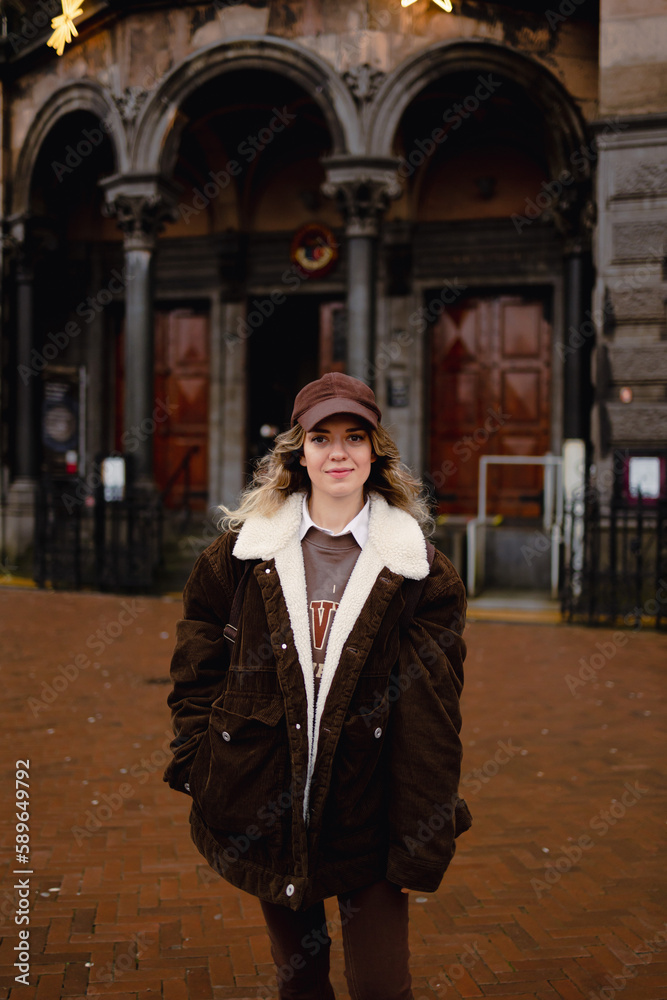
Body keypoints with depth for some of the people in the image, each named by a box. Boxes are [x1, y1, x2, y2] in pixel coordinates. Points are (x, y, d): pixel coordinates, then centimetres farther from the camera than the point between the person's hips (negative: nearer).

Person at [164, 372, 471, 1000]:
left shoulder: (419, 570, -5)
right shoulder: (243, 552, 1)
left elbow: (432, 713, -7)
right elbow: (196, 671, 7)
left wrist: (422, 845, -9)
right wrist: (198, 767, -1)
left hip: (367, 818, -2)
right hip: (264, 807, 2)